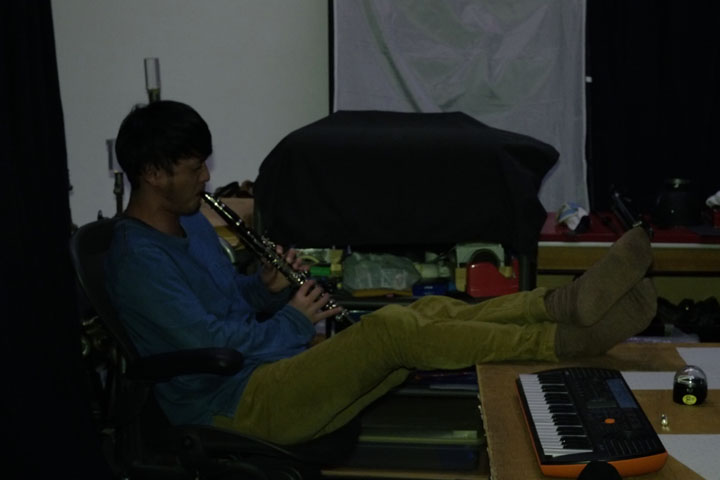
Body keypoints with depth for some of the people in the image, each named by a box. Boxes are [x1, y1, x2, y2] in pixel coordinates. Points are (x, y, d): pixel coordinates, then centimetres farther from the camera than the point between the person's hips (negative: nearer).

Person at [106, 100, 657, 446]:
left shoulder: (191, 222, 13)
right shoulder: (138, 261, -17)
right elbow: (214, 347, -22)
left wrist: (268, 287, 0)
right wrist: (294, 321, -8)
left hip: (278, 368, 9)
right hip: (236, 406, -9)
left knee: (430, 310, -10)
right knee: (389, 327, -27)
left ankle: (561, 304, -24)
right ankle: (566, 339, -28)